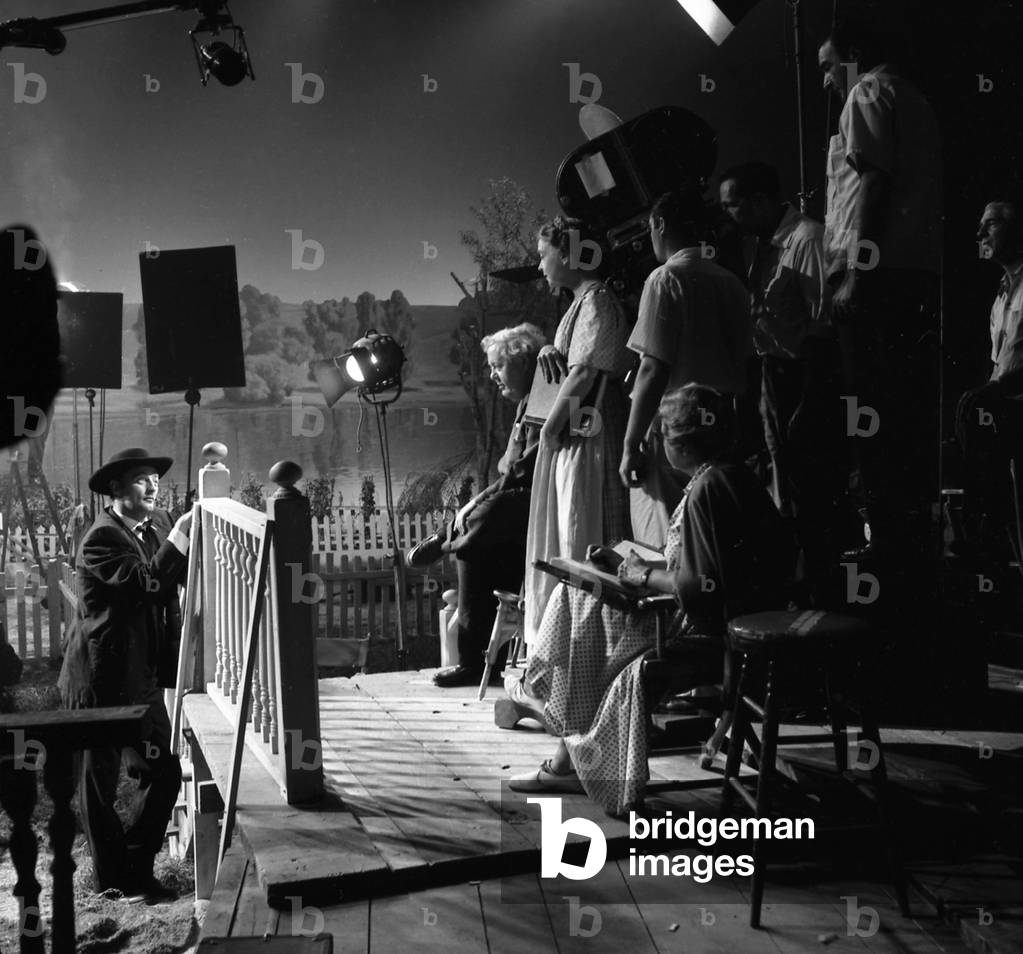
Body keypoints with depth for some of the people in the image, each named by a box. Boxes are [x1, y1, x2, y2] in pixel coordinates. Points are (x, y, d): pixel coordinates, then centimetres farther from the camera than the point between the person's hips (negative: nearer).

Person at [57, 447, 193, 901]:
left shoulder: (156, 527, 10)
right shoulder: (102, 538, -16)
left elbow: (180, 576, 2)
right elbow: (145, 581, -29)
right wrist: (180, 534, -26)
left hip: (143, 677, 8)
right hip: (102, 680, -8)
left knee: (166, 773, 8)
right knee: (99, 783, 7)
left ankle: (136, 867, 24)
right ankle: (114, 879, 20)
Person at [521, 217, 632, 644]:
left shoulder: (596, 299, -13)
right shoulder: (582, 300, 18)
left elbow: (585, 371, -21)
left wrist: (550, 427, -15)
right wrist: (550, 350, 1)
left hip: (589, 436, -10)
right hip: (572, 437, 10)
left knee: (583, 543, -6)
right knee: (561, 542, 15)